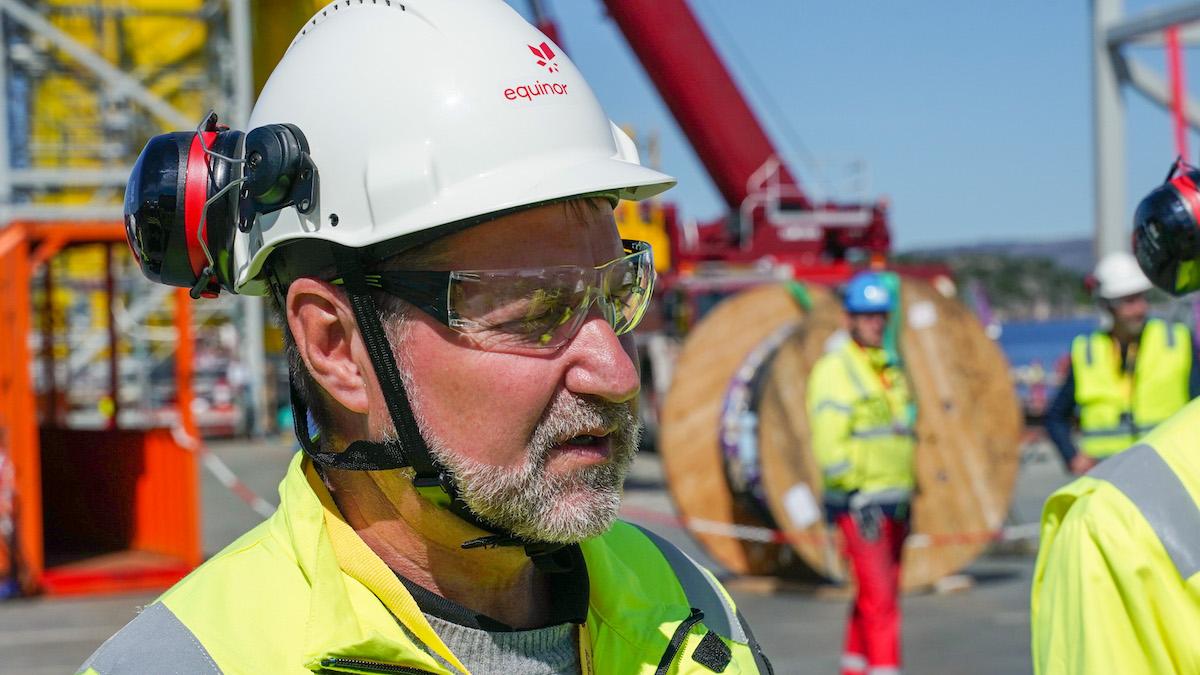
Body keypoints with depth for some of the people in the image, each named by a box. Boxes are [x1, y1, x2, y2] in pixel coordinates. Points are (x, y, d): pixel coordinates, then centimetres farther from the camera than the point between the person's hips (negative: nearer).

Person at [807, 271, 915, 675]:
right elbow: (829, 443, -14)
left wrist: (908, 494, 19)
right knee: (879, 598, -12)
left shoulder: (890, 371, 18)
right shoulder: (834, 370, -7)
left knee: (871, 597, 12)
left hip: (894, 502, 8)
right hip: (860, 503, -8)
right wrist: (856, 497, -18)